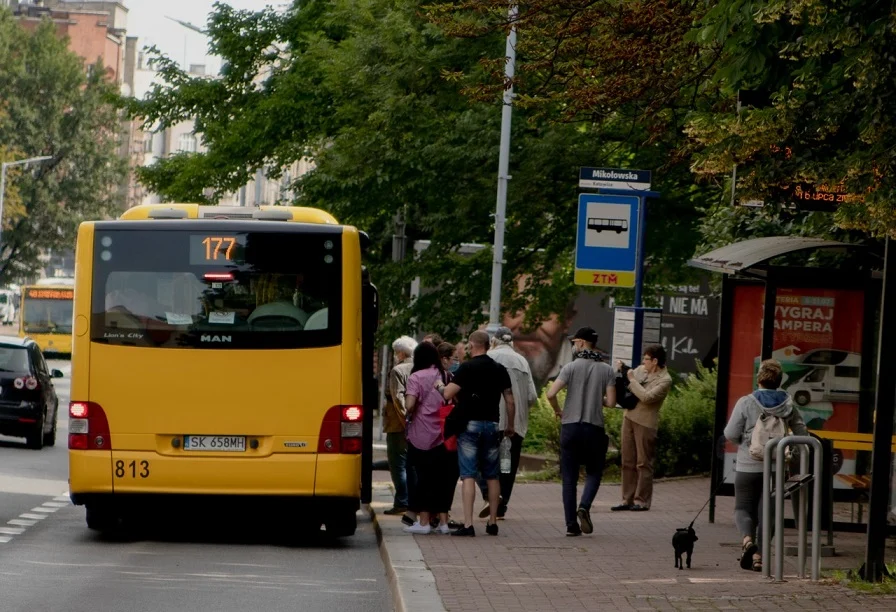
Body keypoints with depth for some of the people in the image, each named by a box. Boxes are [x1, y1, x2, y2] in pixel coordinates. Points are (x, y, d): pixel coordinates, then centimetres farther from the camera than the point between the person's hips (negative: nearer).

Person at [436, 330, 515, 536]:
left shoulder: (467, 367, -9)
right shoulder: (499, 369, 7)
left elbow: (448, 394, -14)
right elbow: (510, 400, 8)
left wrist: (440, 386, 8)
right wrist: (510, 426, 20)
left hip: (470, 424, -4)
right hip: (492, 424, 5)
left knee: (468, 475, -7)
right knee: (492, 476, 13)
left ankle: (468, 524, -14)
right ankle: (492, 522, 16)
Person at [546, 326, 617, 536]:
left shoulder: (571, 367, -5)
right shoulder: (607, 370, 1)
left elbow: (551, 394, -15)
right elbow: (611, 402, -4)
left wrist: (558, 411, 5)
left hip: (570, 426, -1)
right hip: (594, 427, 1)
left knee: (569, 477, 6)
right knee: (594, 472, 15)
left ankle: (571, 524, 3)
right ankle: (584, 507, -12)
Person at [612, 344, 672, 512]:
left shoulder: (664, 380, -12)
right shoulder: (640, 370, 9)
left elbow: (647, 397, -24)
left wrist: (632, 380, -14)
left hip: (645, 423, -7)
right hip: (629, 417, 7)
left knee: (643, 463, -1)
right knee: (628, 462, 10)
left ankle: (641, 501, 3)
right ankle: (627, 500, 15)